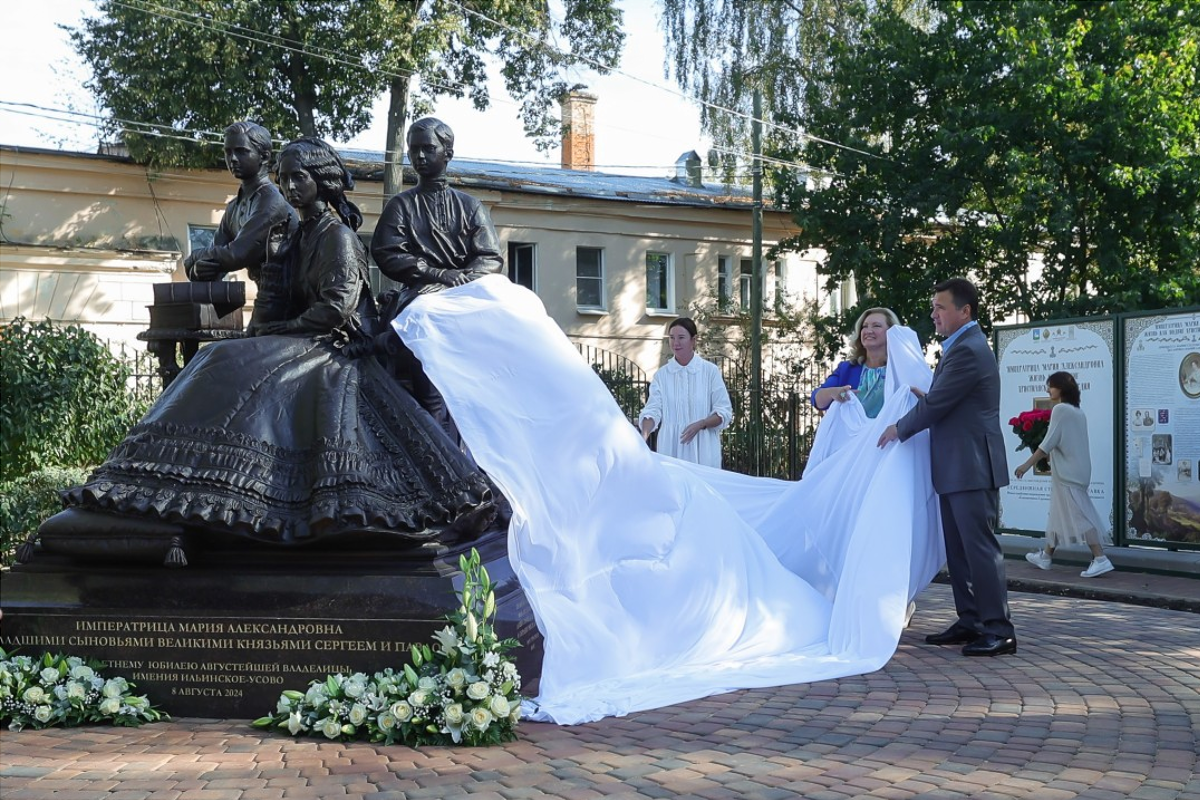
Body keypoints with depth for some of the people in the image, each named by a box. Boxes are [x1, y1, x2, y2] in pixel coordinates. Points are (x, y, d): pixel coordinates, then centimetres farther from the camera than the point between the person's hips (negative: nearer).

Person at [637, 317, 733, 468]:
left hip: (703, 451, -1)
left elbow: (724, 412, 1)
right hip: (671, 450, 1)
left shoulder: (710, 371, 1)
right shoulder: (662, 375, 6)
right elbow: (653, 410, -3)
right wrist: (644, 434, -22)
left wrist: (700, 425, -16)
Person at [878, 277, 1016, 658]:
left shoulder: (968, 350, -16)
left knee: (980, 547, -8)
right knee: (958, 549, 12)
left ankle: (999, 630, -5)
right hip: (956, 468, 11)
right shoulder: (961, 346, 17)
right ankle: (970, 622, 18)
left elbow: (935, 404, -16)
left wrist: (898, 429, -3)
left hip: (971, 468, -11)